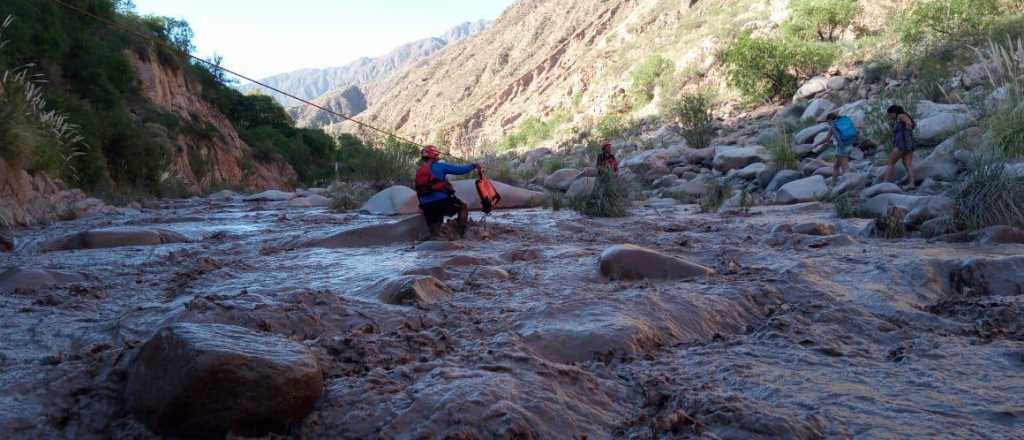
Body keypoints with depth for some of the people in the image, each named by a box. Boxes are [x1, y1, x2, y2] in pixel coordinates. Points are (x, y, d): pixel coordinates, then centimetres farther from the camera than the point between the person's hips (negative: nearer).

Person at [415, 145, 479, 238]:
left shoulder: (418, 172, 17)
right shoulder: (439, 166, 0)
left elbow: (419, 192, 21)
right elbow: (458, 170, 1)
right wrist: (473, 166, 16)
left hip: (427, 206, 5)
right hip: (442, 201, -5)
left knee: (434, 232, 15)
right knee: (463, 207, 15)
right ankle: (461, 233, 6)